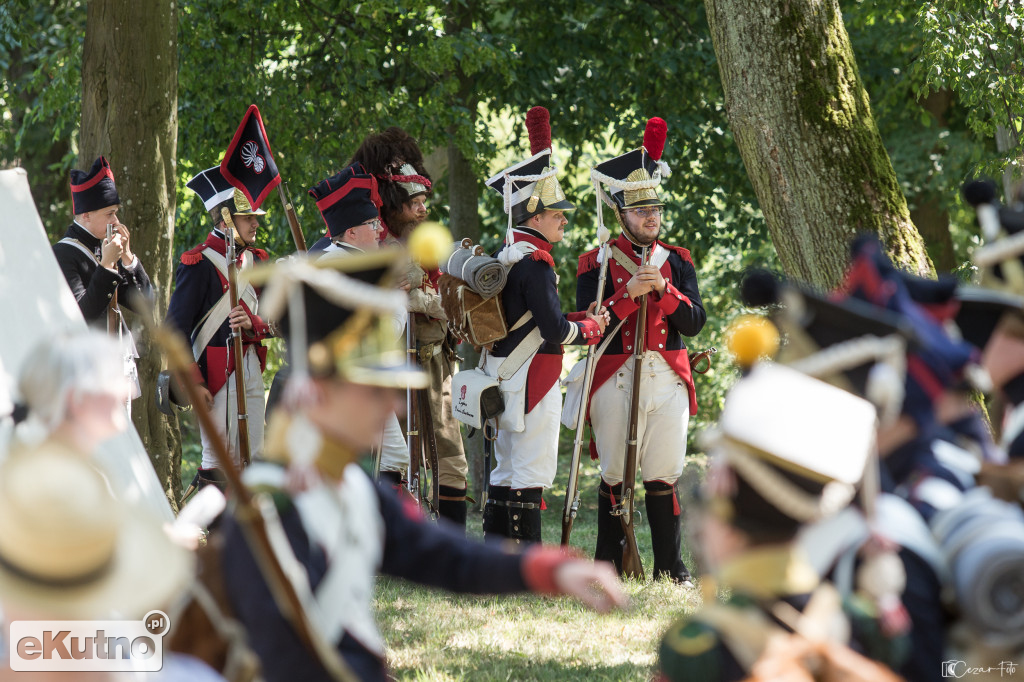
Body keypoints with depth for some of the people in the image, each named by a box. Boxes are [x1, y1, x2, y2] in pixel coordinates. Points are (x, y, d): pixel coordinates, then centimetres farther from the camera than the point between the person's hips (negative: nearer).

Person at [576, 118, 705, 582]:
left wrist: (663, 289, -14)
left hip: (667, 380, 2)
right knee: (614, 476, 3)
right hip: (615, 381, -2)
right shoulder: (596, 262, 3)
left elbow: (695, 321, 2)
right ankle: (610, 567, 11)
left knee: (663, 477, 2)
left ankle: (670, 568, 8)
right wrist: (629, 293, -16)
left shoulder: (677, 261, 11)